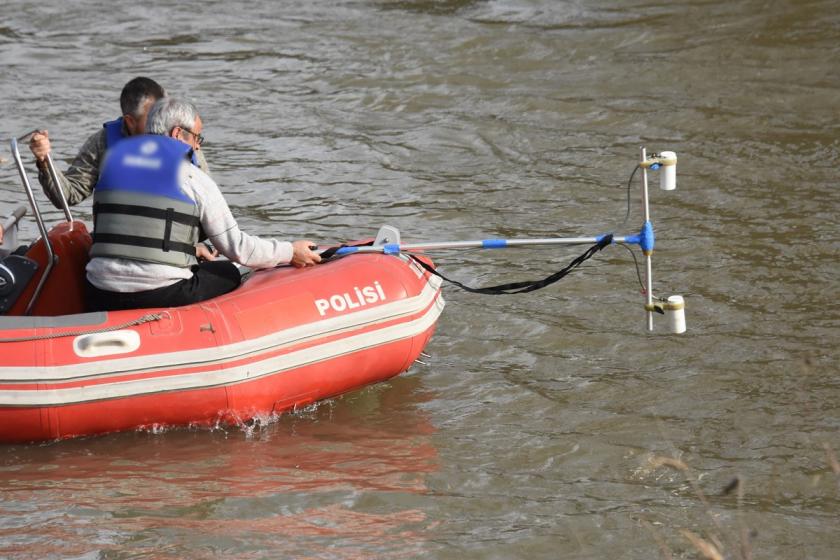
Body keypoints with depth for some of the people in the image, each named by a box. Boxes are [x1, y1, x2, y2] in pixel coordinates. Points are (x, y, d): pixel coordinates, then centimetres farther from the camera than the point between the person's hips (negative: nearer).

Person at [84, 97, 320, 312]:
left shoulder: (111, 167, 12)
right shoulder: (195, 181, -1)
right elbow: (237, 248, 2)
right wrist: (290, 252, 18)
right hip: (162, 298, -4)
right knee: (228, 274, 21)